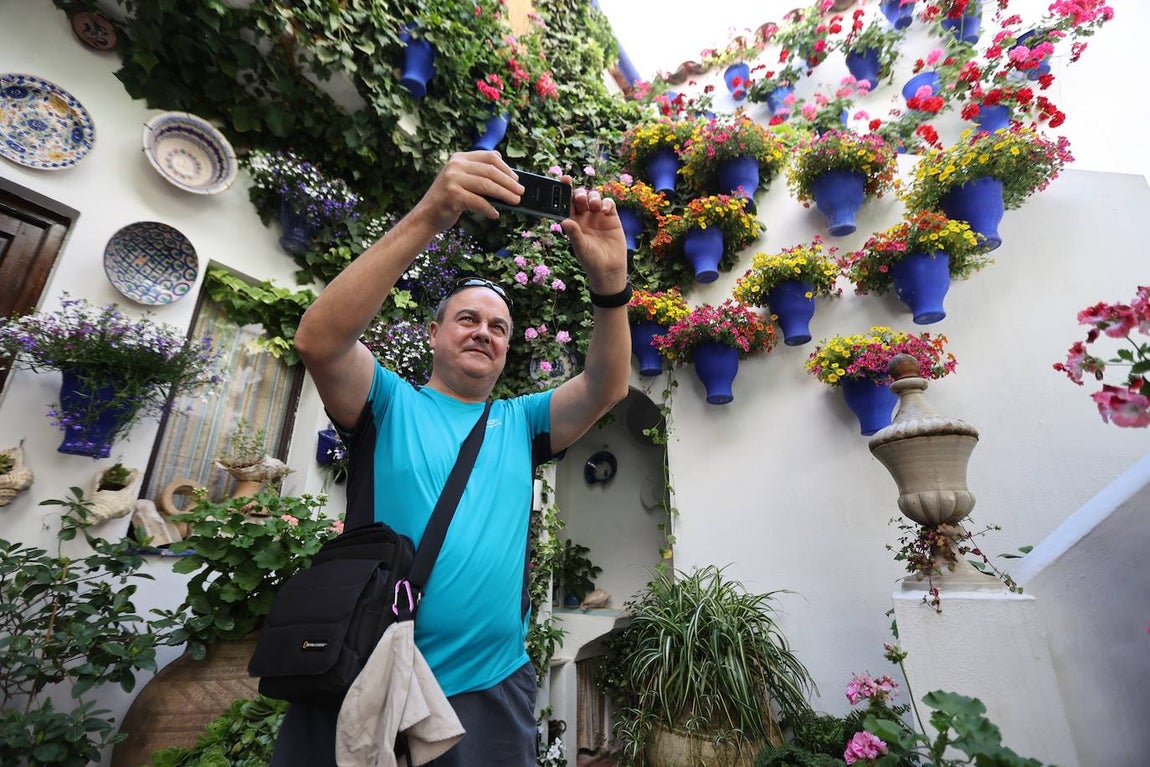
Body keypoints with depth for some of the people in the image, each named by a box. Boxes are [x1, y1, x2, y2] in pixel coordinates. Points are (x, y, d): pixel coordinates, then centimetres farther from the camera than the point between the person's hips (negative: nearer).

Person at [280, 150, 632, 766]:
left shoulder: (520, 421, 7)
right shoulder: (391, 403, -1)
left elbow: (606, 387, -4)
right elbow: (318, 339, -19)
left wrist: (609, 281, -21)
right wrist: (427, 218, -28)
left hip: (492, 688, 3)